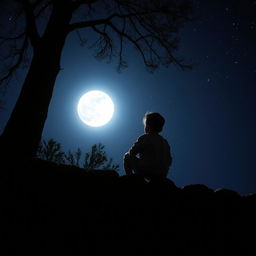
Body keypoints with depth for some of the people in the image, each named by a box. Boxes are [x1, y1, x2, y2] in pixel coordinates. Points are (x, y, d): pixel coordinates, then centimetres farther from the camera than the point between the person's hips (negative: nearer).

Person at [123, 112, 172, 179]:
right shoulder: (165, 142, 13)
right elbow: (169, 162, 16)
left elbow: (132, 153, -6)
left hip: (146, 172, -7)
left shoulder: (145, 138, -4)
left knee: (127, 157, 10)